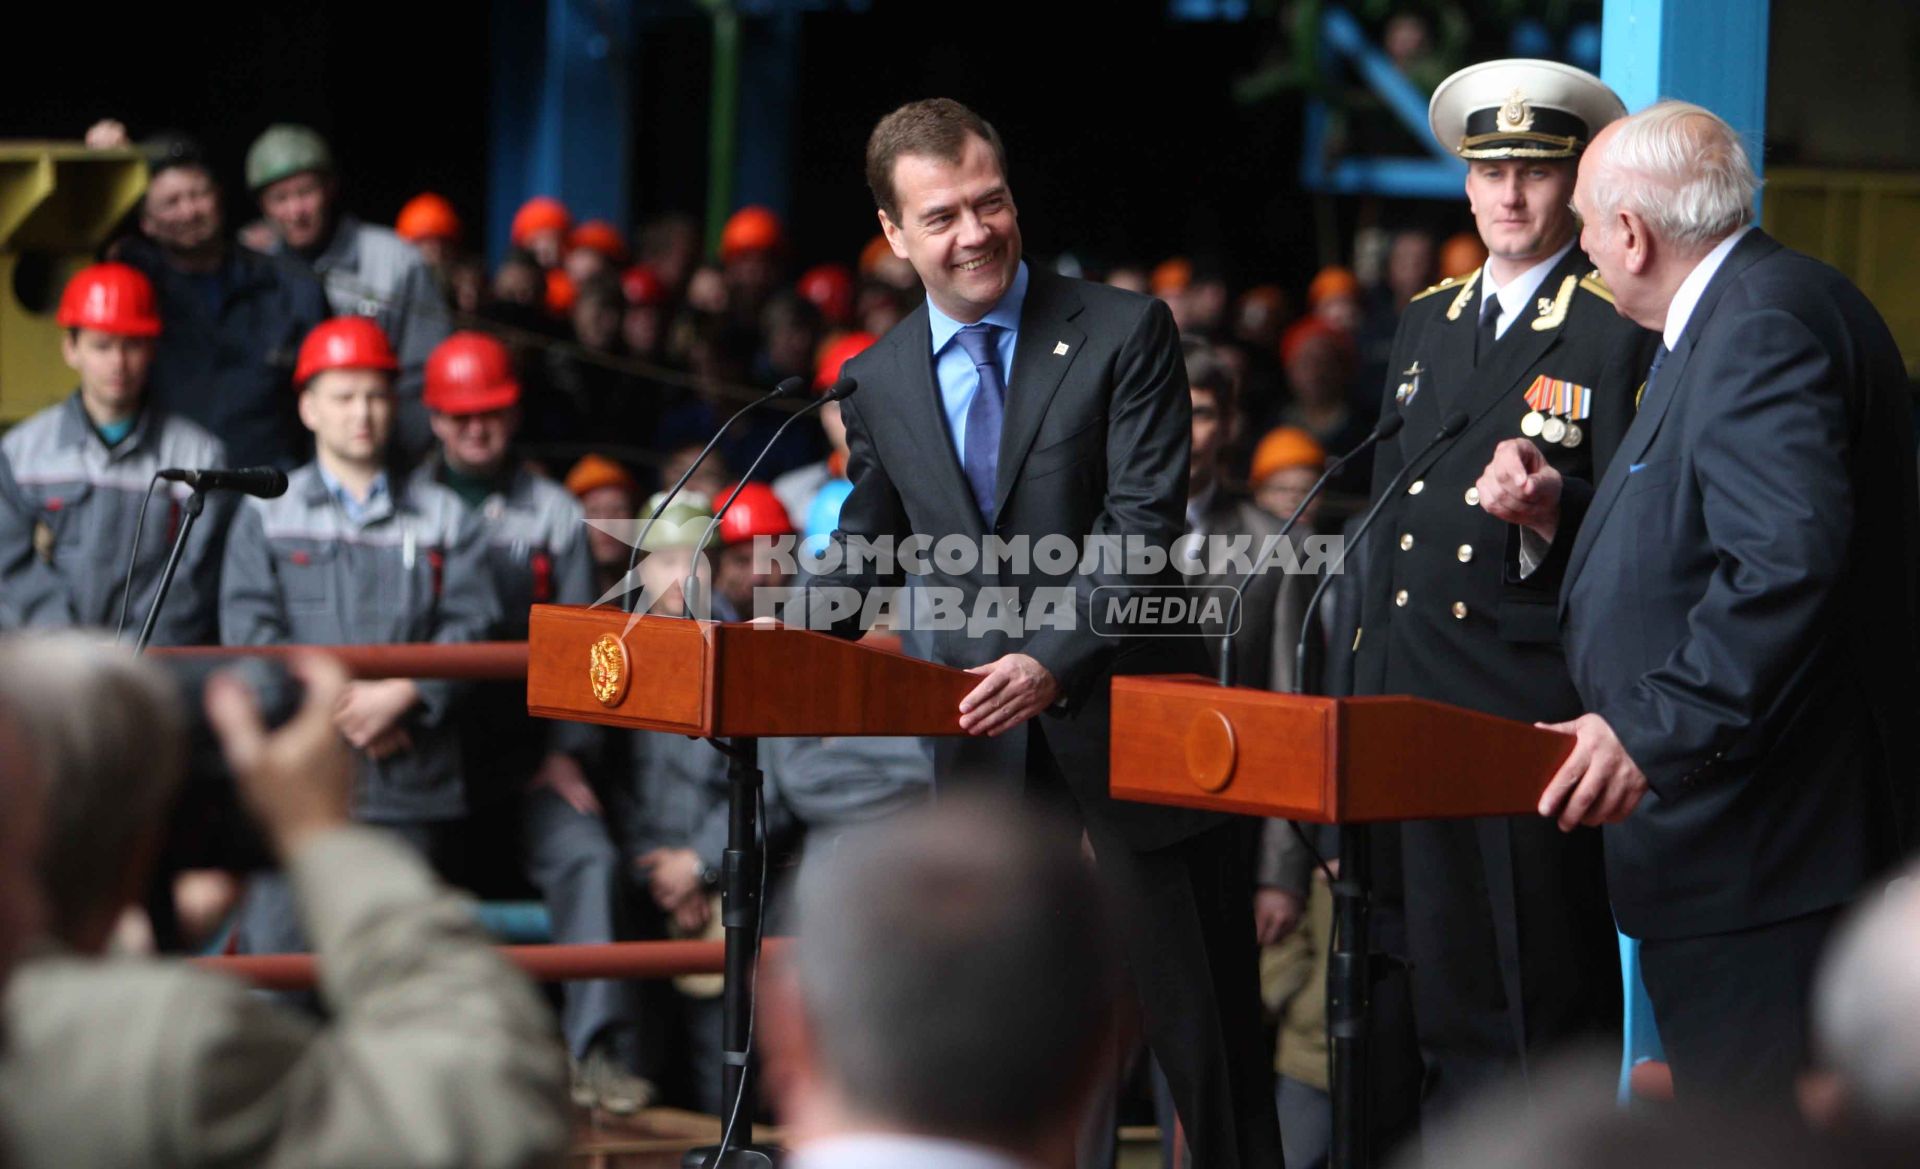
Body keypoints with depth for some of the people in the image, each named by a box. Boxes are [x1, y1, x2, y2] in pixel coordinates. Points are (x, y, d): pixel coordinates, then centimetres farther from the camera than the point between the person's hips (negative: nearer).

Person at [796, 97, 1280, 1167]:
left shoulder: (1124, 333, -8)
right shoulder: (879, 381, 6)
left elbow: (1143, 526, -14)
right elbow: (870, 541, 19)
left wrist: (1051, 659, -25)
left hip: (1126, 713, -4)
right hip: (985, 733, 4)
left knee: (1202, 1016, 1)